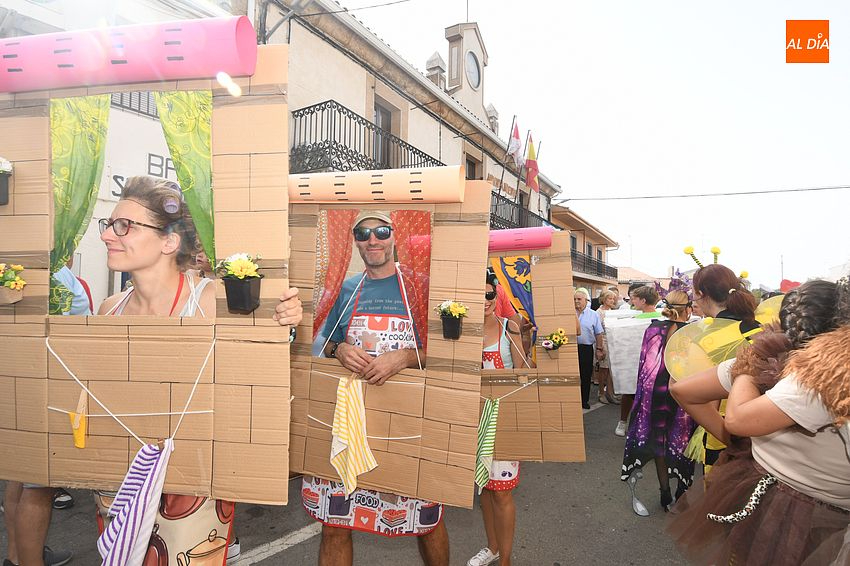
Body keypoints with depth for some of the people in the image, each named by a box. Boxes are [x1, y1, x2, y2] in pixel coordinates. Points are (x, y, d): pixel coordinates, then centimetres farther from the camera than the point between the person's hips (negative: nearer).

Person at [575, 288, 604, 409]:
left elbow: (598, 334, 6)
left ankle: (584, 400, 20)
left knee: (586, 376, 8)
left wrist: (599, 349, 3)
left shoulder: (593, 315, 3)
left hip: (586, 348, 0)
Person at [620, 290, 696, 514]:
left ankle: (665, 495, 21)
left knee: (658, 440, 14)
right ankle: (682, 493, 24)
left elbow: (644, 363, 3)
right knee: (682, 441, 14)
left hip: (656, 392, 2)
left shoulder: (652, 330, -3)